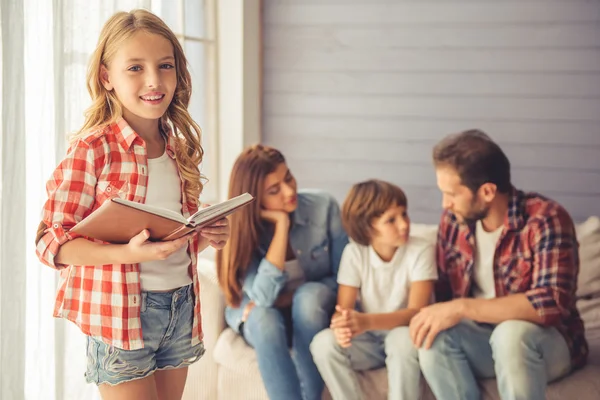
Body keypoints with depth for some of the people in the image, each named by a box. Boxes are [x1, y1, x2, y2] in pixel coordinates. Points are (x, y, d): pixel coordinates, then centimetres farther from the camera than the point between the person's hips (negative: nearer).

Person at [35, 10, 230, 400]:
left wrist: (208, 235, -2)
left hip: (181, 306, 6)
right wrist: (128, 254, -29)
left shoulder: (179, 148, 8)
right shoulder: (93, 149, -12)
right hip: (121, 313, -6)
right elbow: (52, 242, -16)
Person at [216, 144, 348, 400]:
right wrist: (282, 224, -31)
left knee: (309, 294, -34)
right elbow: (264, 295, -32)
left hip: (313, 312, 1)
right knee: (264, 318, -35)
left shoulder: (324, 206, -17)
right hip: (261, 318, 0)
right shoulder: (240, 229, -18)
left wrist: (287, 297, -21)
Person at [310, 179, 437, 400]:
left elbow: (416, 311, -24)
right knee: (323, 343, -25)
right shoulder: (354, 253, -8)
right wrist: (341, 325, -38)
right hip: (369, 338, 3)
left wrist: (367, 321, -42)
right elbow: (343, 308, -11)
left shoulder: (421, 251, -15)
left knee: (404, 340, -37)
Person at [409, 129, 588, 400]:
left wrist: (462, 308, -33)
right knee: (432, 335, -26)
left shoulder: (545, 219, -19)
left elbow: (551, 303, -31)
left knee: (511, 333, -37)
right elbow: (444, 290, 8)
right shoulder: (453, 220, -2)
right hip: (482, 337, 5)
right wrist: (434, 315, -15)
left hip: (545, 341, -5)